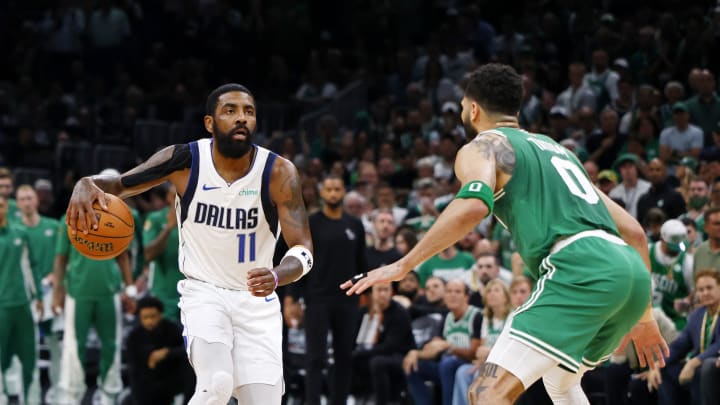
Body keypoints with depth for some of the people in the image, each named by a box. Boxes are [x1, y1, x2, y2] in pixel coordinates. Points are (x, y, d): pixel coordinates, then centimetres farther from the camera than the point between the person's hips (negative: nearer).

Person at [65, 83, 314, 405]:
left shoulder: (278, 173, -14)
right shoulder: (185, 161, -11)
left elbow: (303, 250, -16)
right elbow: (120, 184, -1)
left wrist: (276, 276, -40)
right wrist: (87, 184, -26)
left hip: (256, 300, 1)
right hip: (203, 293, -1)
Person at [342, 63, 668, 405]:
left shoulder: (481, 147, 11)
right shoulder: (554, 147, 33)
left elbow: (473, 207, -14)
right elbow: (634, 232, 32)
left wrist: (402, 266, -11)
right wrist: (644, 317, 38)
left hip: (580, 269, -8)